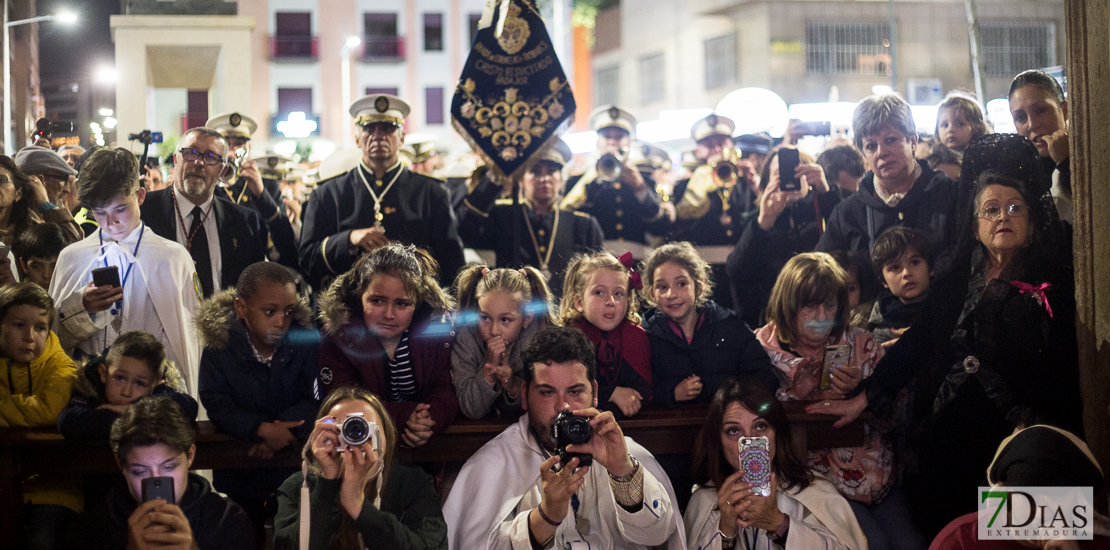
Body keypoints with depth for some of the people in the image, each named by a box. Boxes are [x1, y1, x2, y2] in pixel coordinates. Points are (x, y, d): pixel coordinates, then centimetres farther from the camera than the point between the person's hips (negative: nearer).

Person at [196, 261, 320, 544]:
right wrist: (262, 429, -32)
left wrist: (283, 430, -32)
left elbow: (315, 401, -16)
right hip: (240, 476, 0)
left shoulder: (307, 341, -12)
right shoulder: (219, 346, -12)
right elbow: (217, 405, -17)